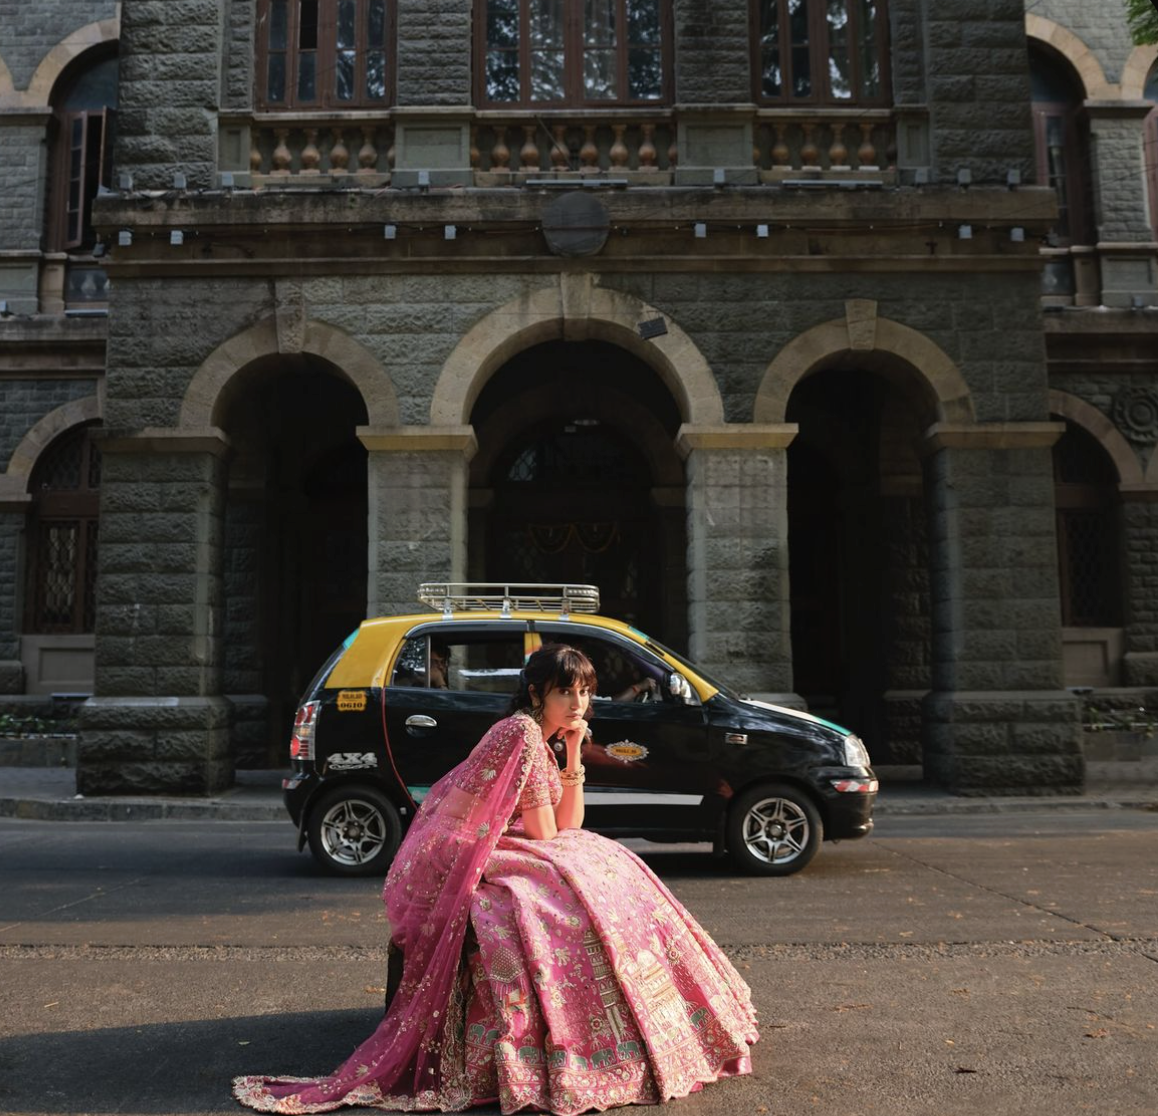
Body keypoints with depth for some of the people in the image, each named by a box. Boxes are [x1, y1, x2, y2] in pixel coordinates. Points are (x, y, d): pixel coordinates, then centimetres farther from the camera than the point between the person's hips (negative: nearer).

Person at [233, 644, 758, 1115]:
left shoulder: (541, 740, 14)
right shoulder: (522, 732, -16)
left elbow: (569, 823, 10)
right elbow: (545, 836, -16)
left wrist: (574, 752, 5)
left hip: (486, 860, 10)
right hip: (460, 867, -10)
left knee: (612, 870, 5)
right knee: (574, 902, -27)